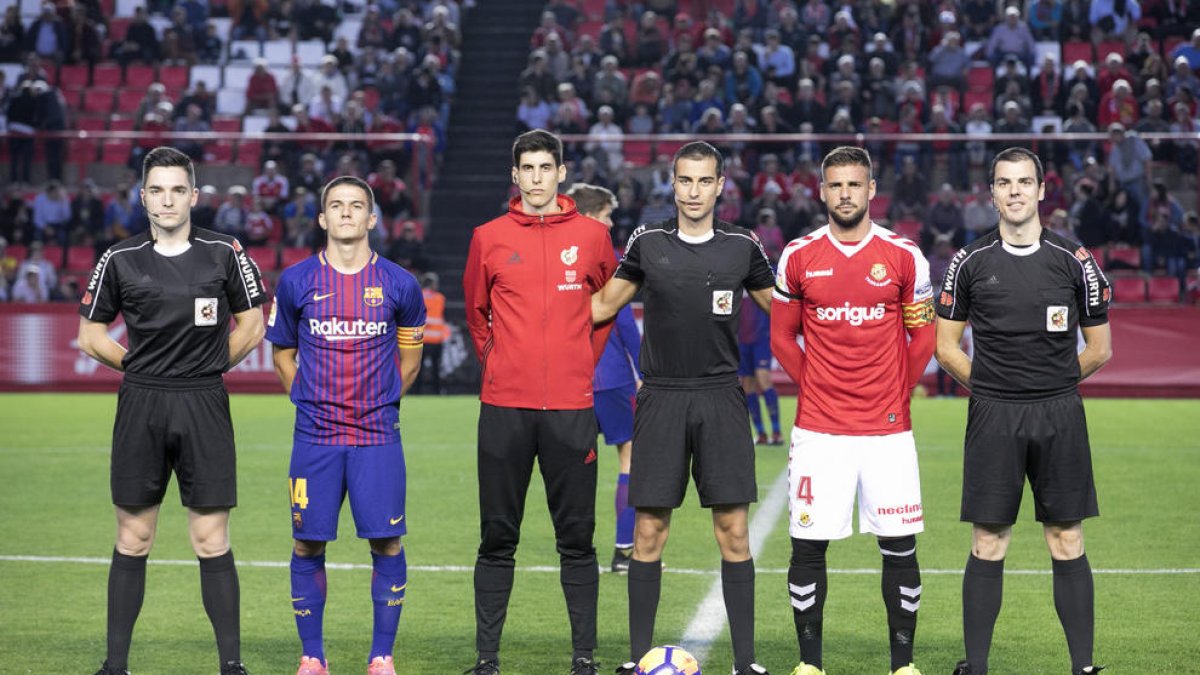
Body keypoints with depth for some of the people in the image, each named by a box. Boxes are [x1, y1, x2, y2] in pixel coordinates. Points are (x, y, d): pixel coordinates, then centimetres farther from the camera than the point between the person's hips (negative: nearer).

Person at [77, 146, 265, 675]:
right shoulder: (120, 260, 3)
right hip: (140, 408, 1)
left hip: (204, 408, -1)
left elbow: (251, 326, 10)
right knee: (133, 540, 5)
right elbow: (90, 335, 11)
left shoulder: (224, 253, 2)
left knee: (211, 541, -1)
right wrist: (139, 366, 4)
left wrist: (206, 368, 7)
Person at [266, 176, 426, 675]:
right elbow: (282, 351, 15)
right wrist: (307, 396, 7)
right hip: (315, 437, 0)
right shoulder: (296, 281, 1)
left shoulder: (398, 284, 1)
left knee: (386, 543, -3)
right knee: (308, 545, 2)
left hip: (378, 436, 0)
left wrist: (385, 403, 10)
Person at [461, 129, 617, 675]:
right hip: (504, 406, 0)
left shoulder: (591, 235, 5)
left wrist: (583, 365, 11)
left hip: (571, 407, 0)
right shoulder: (489, 237, 5)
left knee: (577, 538, 3)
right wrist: (496, 363, 12)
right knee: (497, 538, 4)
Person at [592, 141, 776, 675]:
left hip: (721, 398, 0)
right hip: (661, 400, 0)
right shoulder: (647, 242, 4)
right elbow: (602, 305, 14)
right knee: (649, 530, 0)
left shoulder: (743, 246, 4)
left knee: (733, 530, -2)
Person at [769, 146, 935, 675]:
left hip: (888, 430, 0)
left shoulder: (904, 256, 2)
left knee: (900, 546, 0)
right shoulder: (799, 257, 3)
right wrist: (815, 387, 5)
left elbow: (922, 336, 10)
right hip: (818, 431, 0)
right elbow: (782, 338, 12)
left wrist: (897, 392, 7)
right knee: (808, 546, 0)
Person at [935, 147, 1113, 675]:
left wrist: (1051, 386, 10)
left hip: (1060, 417, 0)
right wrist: (993, 388, 6)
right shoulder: (970, 262, 3)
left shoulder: (1075, 261, 3)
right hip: (992, 417, 0)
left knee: (1067, 545, 3)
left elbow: (1099, 349, 9)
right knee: (987, 548, 2)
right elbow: (946, 347, 10)